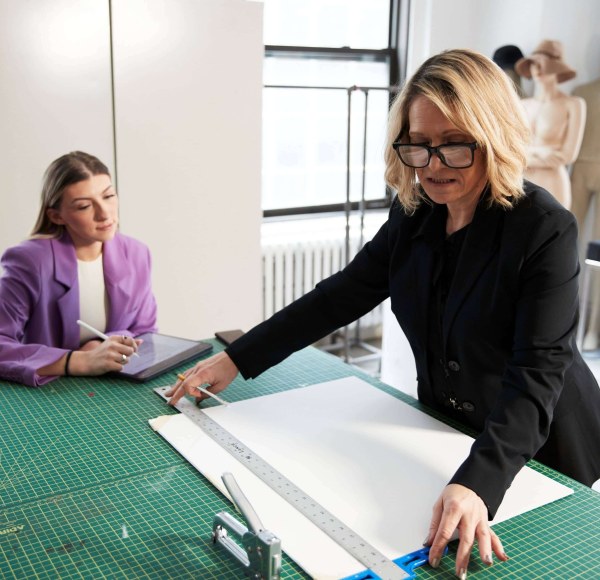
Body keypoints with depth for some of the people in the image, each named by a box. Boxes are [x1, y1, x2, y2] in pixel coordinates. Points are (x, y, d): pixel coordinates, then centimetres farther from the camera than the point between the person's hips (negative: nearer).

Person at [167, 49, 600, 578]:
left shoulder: (545, 230, -26)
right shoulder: (414, 215, -7)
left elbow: (536, 375, -32)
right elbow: (340, 296, -5)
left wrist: (476, 486, -46)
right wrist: (236, 360, -10)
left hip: (538, 451, -5)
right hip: (442, 435, 5)